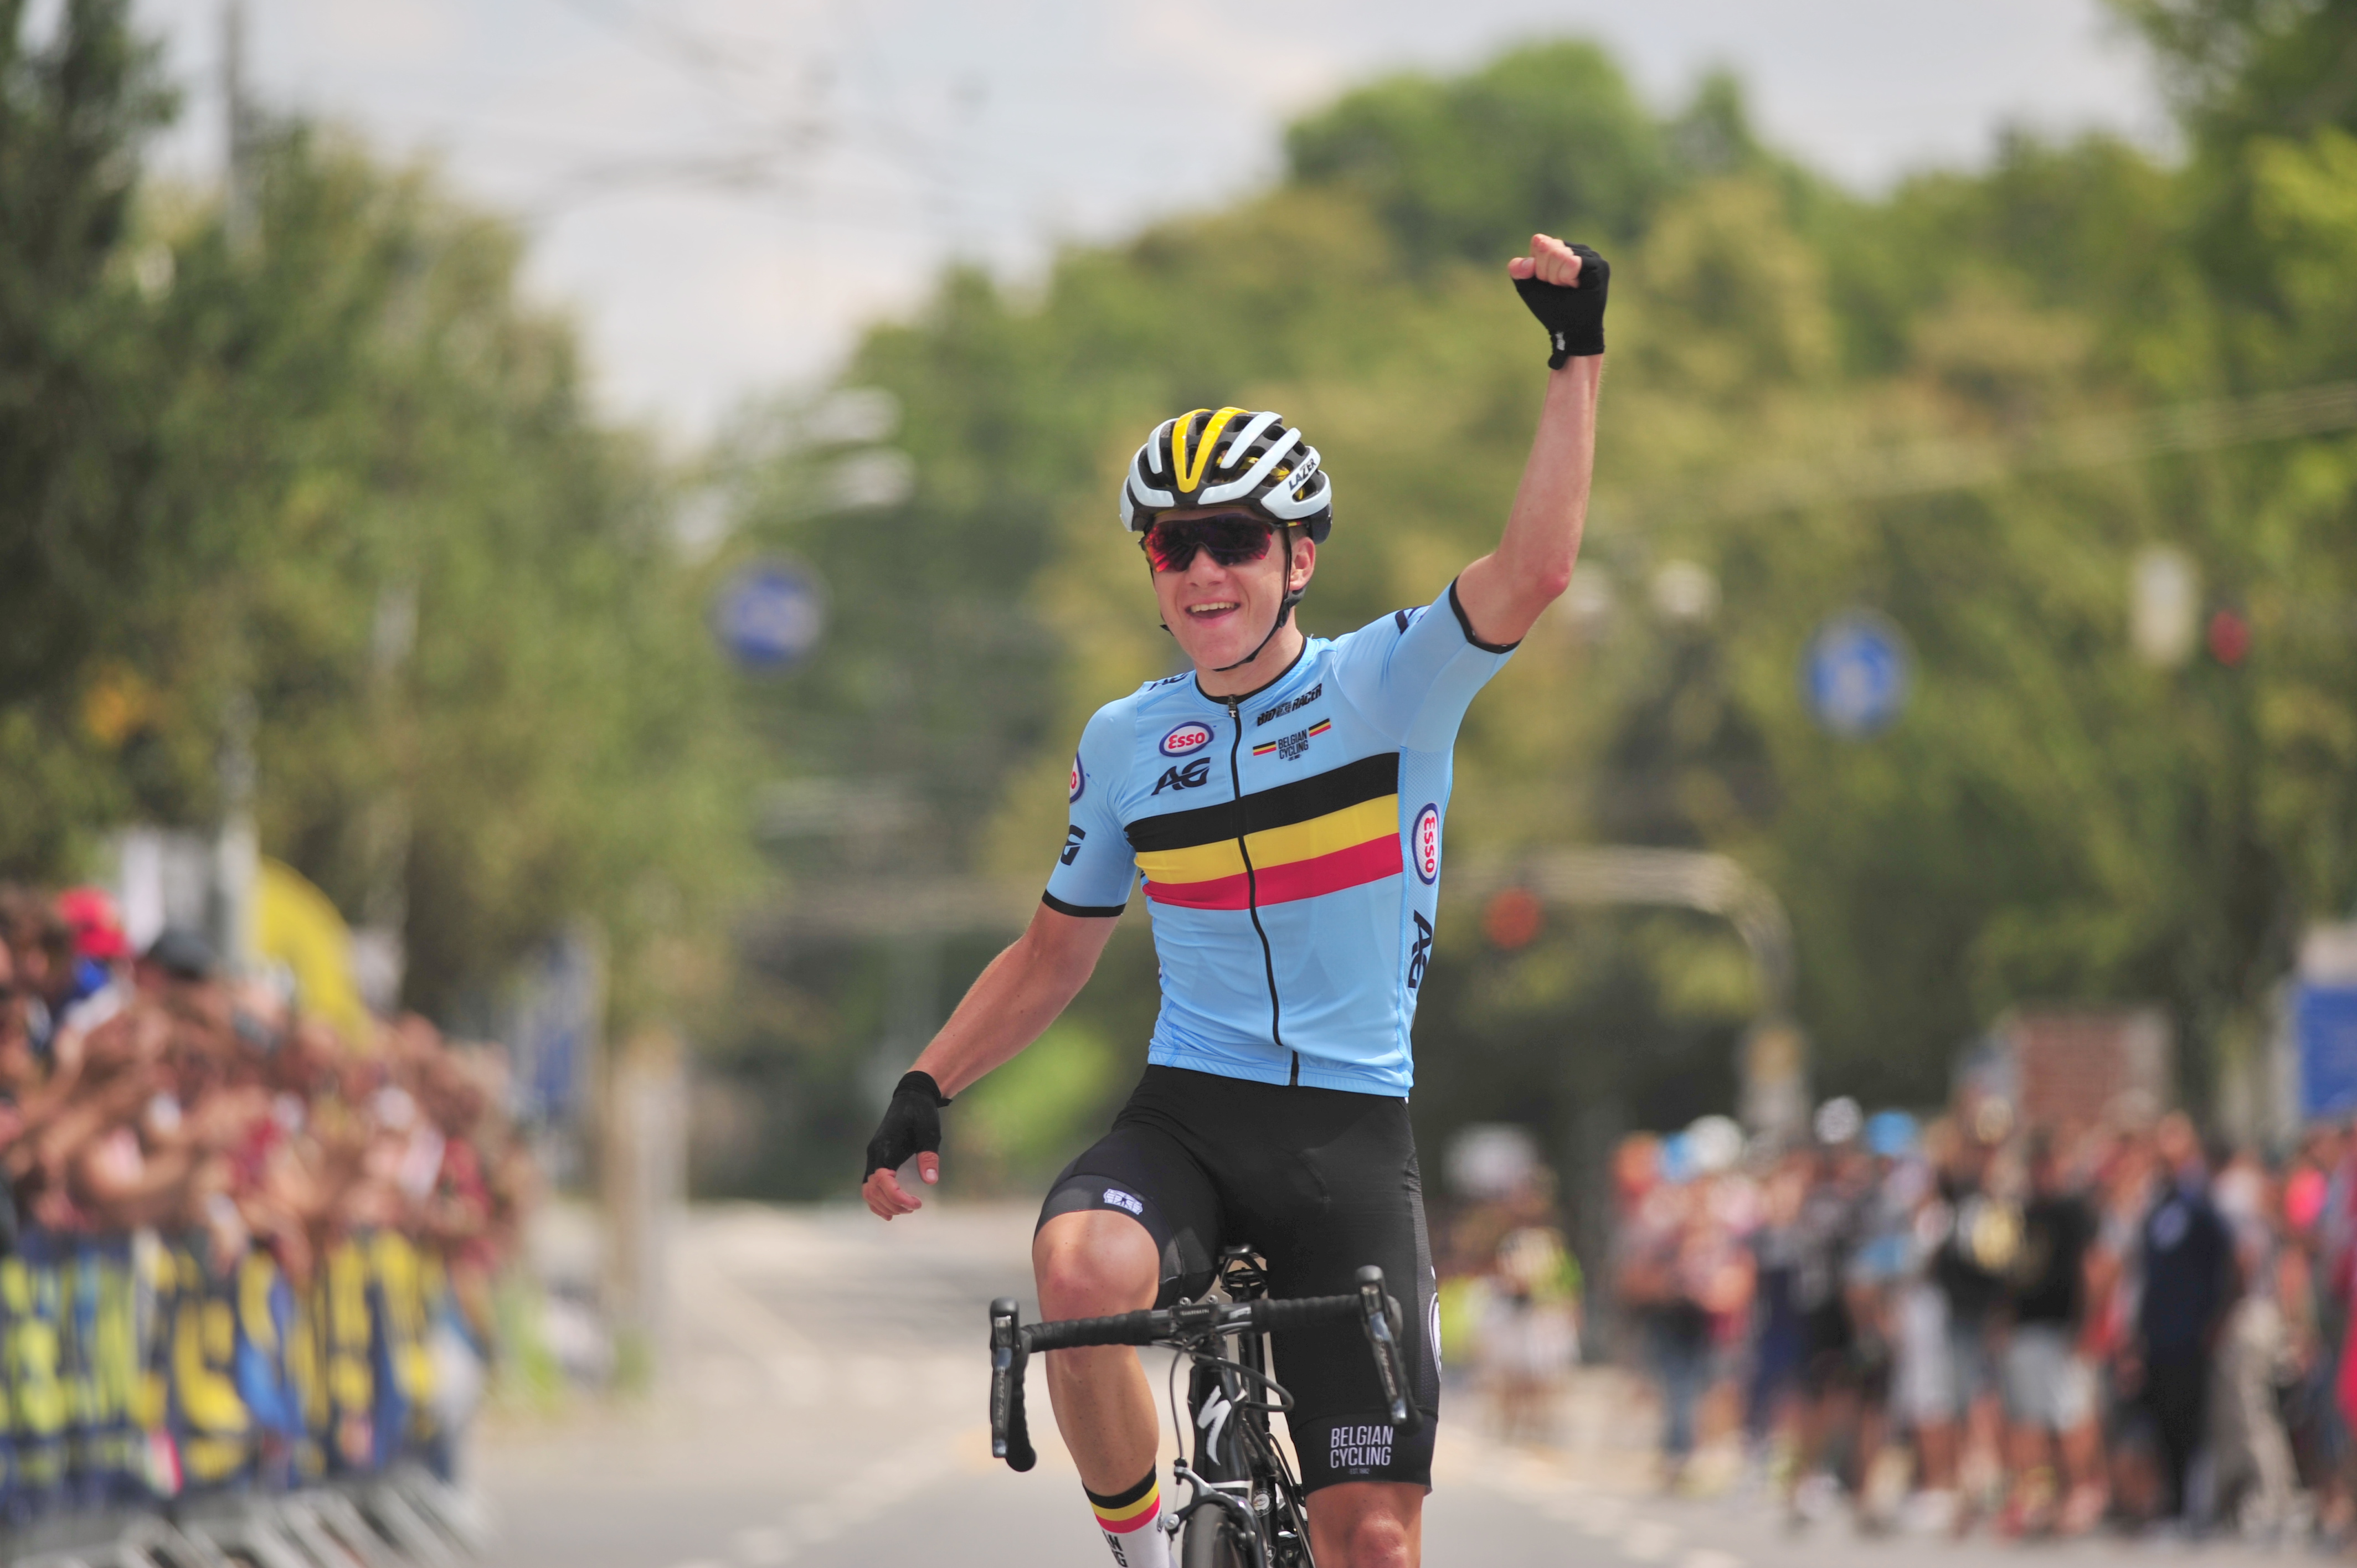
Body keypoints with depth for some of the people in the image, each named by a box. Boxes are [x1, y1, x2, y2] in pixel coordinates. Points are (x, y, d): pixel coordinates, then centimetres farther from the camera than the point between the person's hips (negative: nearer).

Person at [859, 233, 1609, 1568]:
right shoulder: (1126, 744, 7)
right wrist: (926, 1088, 9)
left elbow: (1535, 571, -20)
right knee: (1083, 1269, -35)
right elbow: (1056, 956, 19)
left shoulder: (1391, 688, -3)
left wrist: (1579, 358, -25)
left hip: (1352, 1132, -2)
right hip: (1185, 1115, 2)